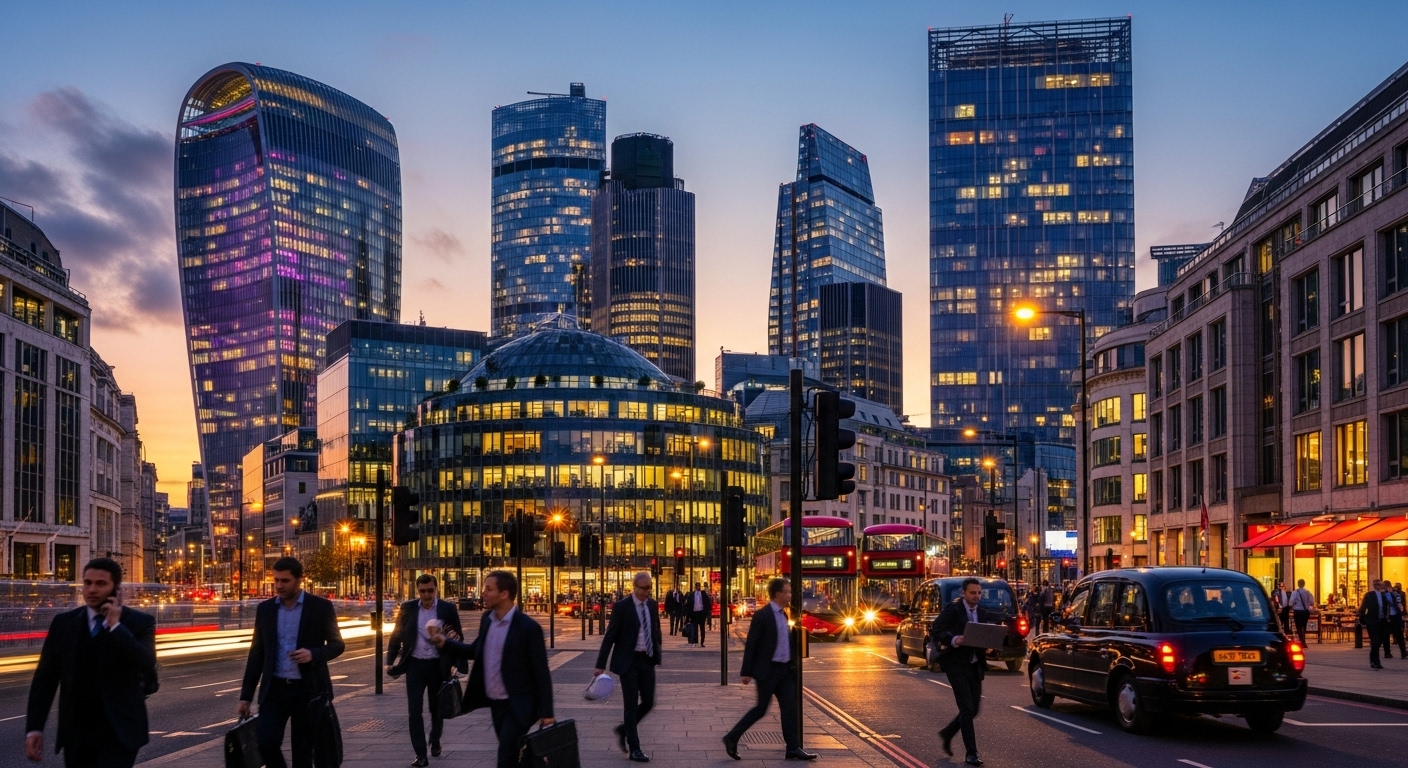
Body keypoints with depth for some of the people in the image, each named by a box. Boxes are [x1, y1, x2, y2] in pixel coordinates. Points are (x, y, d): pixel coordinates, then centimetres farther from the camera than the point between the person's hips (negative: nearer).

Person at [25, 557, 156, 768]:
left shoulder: (139, 623, -2)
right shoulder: (63, 623, 5)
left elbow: (147, 665, -18)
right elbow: (45, 678, 4)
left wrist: (115, 626, -17)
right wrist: (34, 728, -3)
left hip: (119, 731, -3)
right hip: (76, 733, 4)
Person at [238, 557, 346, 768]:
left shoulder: (321, 607, -4)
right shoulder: (265, 609, 5)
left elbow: (337, 644, 0)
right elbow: (257, 653, 9)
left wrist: (313, 654, -21)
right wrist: (246, 695, 7)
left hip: (308, 689, -3)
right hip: (275, 688, 3)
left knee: (303, 750, 2)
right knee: (266, 741, -11)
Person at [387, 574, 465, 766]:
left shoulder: (448, 609, -5)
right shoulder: (407, 608, -2)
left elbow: (458, 637, 0)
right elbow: (397, 635, 5)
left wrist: (454, 636, -21)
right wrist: (390, 661, 3)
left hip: (438, 666, 0)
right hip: (414, 665, 0)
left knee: (437, 708, 14)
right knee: (415, 710, -5)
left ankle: (435, 740, 42)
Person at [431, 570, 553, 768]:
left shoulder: (528, 627, -18)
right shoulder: (487, 619, 5)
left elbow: (541, 672, -15)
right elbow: (477, 651, 18)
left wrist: (546, 712, -15)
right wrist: (445, 643, 3)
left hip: (517, 706, -7)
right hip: (495, 703, 8)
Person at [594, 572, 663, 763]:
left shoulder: (652, 605, 5)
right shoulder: (622, 607, -11)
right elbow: (610, 636, -10)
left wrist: (657, 655, 12)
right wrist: (601, 664, -12)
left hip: (647, 660, 5)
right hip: (629, 661, -5)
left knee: (648, 702, 6)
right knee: (631, 704, -1)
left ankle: (623, 729, 30)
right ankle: (634, 749, 8)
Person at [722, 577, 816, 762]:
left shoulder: (783, 614, 11)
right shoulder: (762, 615, -13)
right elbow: (751, 644, -13)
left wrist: (792, 665, 17)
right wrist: (747, 672, -15)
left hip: (784, 670, 8)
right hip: (768, 670, -8)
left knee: (789, 708, 4)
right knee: (761, 709, -2)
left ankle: (793, 749, 6)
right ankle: (732, 738, 11)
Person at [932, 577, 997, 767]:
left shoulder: (983, 614, 10)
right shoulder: (952, 609, -7)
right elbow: (937, 629, -15)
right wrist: (953, 640, -31)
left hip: (975, 666, 6)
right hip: (957, 664, -6)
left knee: (974, 709, 9)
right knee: (967, 709, -8)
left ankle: (947, 733, 33)